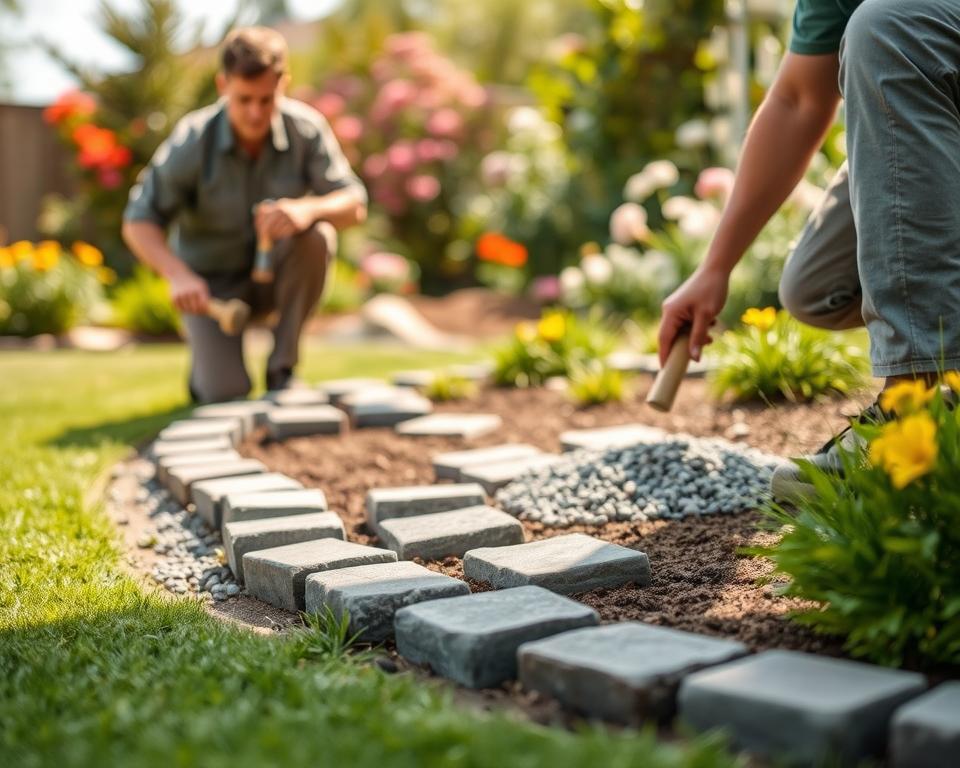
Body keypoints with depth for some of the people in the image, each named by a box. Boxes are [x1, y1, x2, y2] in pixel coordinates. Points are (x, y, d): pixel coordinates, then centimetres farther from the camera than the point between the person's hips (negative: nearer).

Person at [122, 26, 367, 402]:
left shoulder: (306, 128, -17)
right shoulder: (191, 142, -22)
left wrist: (306, 210, -43)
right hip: (213, 281, -2)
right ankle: (209, 357, 19)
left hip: (275, 272, 2)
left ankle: (282, 367, -13)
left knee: (317, 236, -31)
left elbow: (354, 205, -20)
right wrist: (179, 276, -36)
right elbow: (139, 222, -17)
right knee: (226, 394, -21)